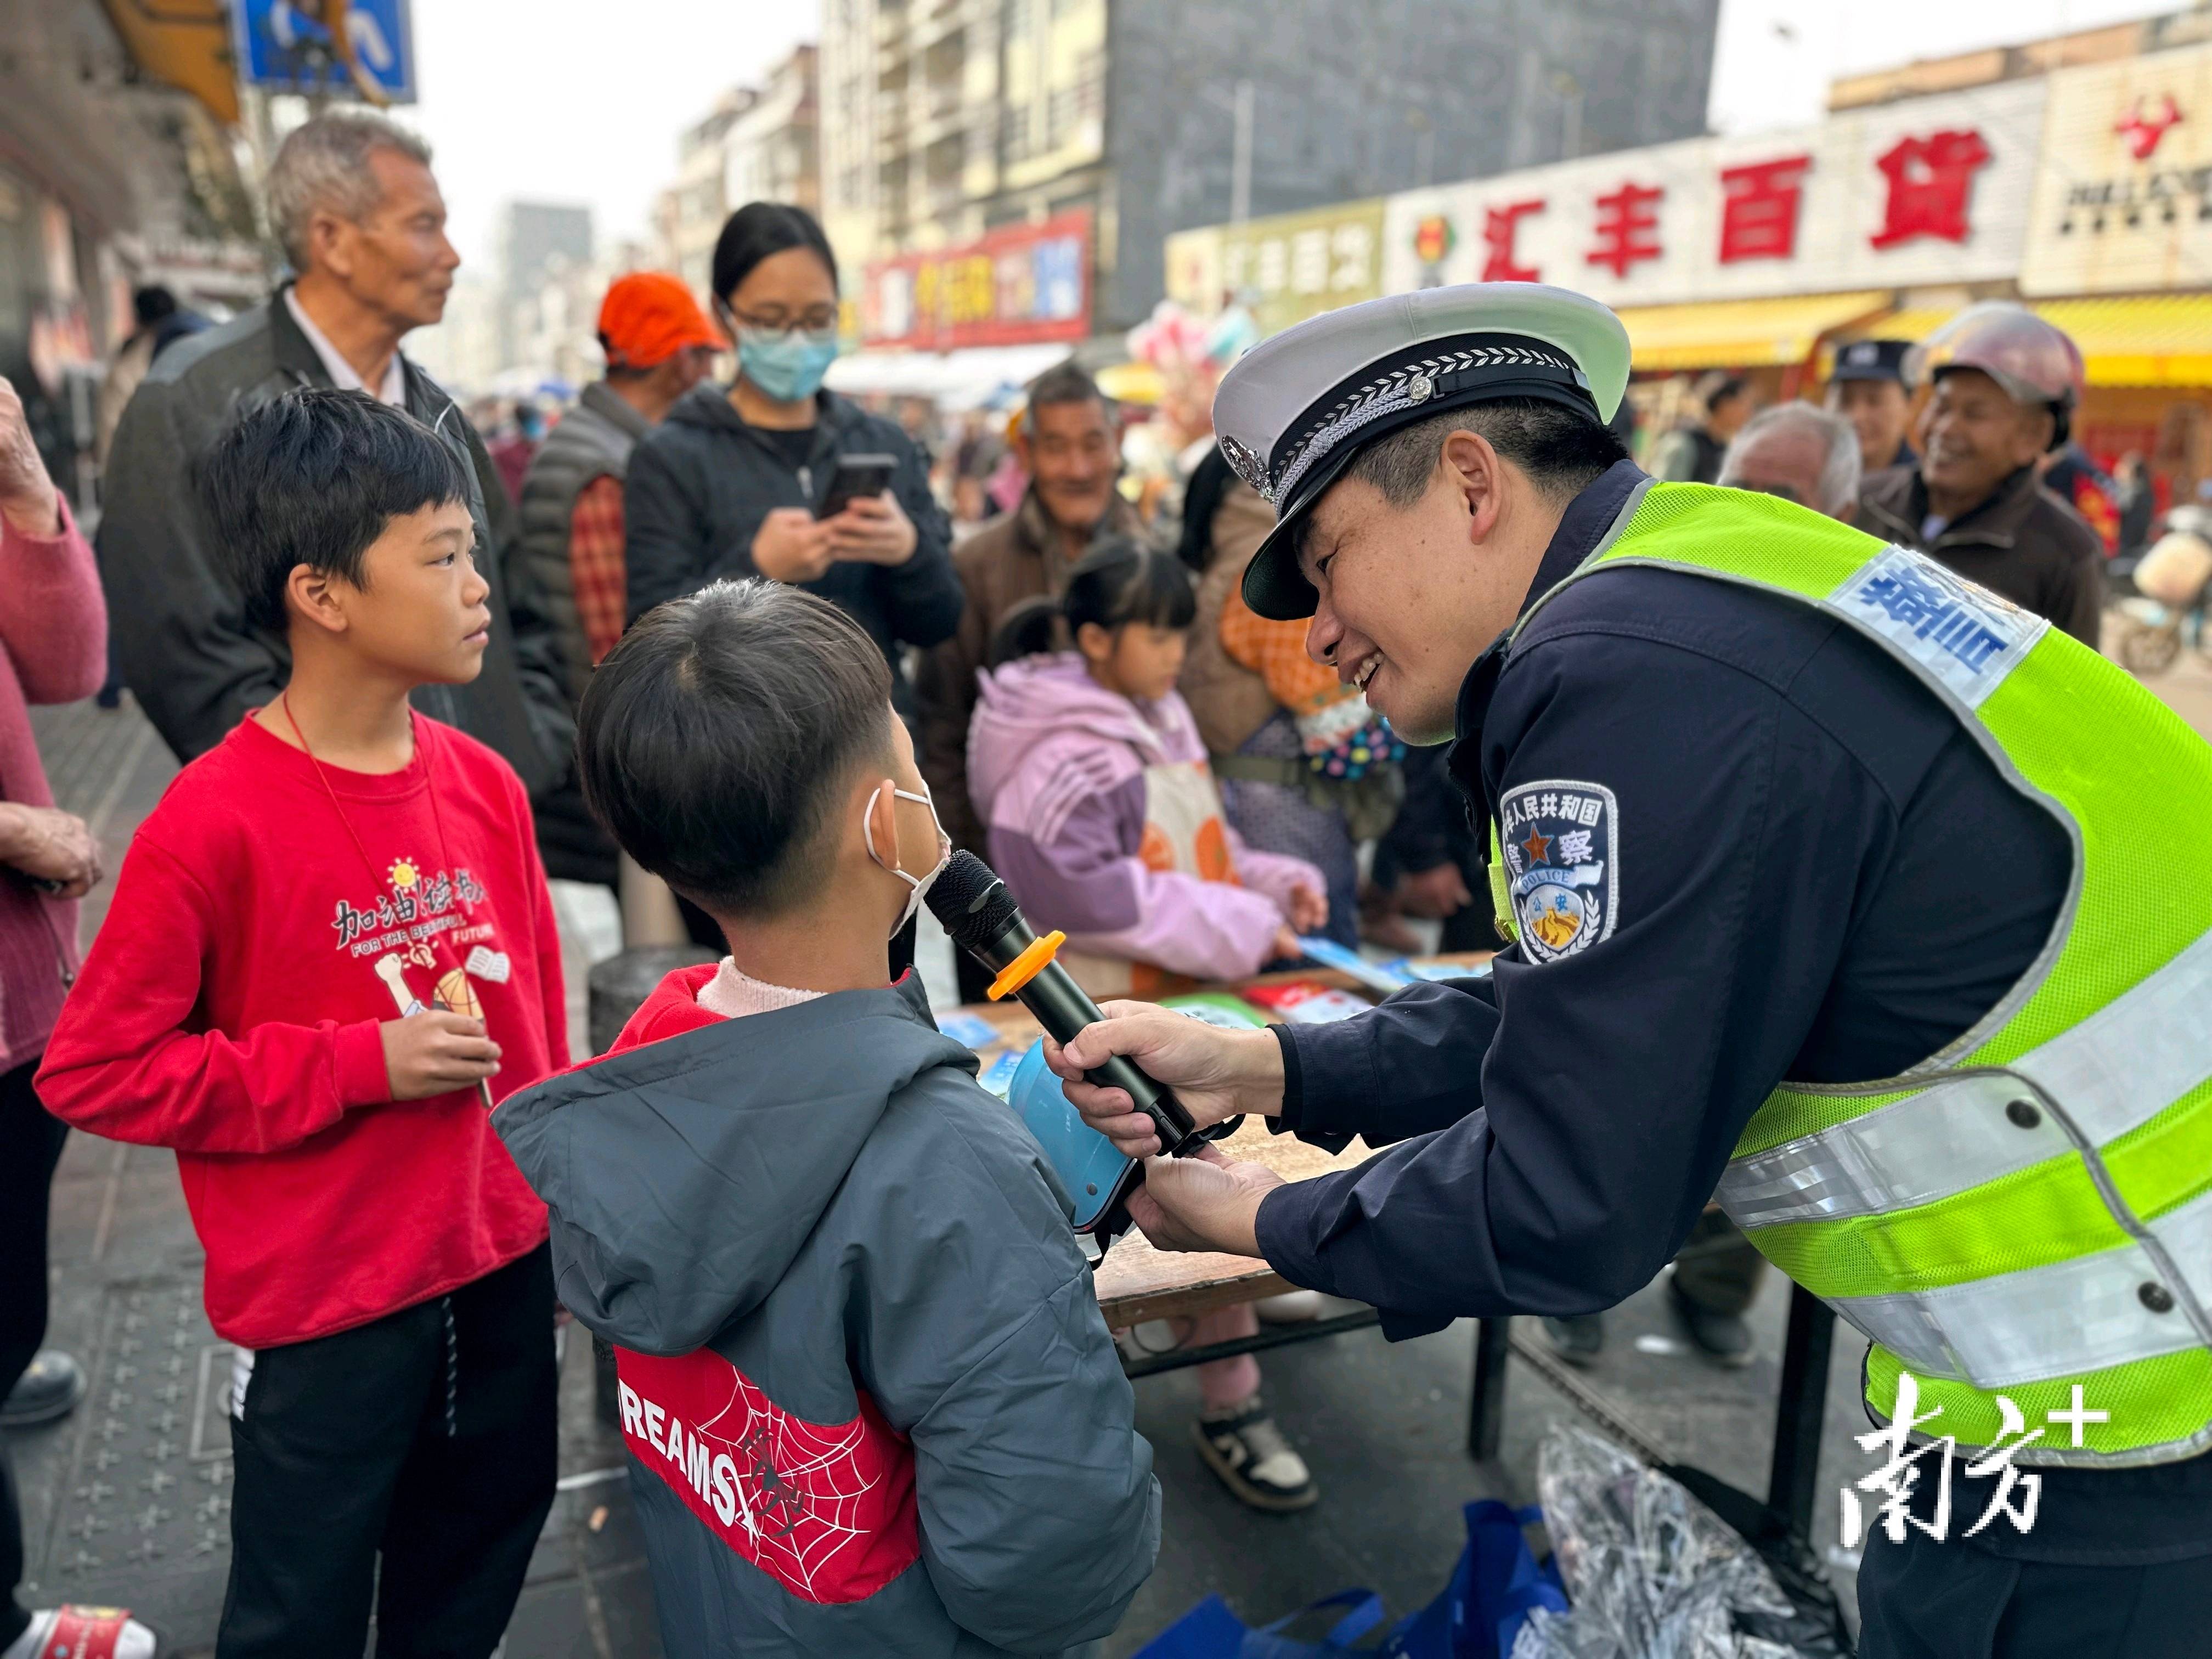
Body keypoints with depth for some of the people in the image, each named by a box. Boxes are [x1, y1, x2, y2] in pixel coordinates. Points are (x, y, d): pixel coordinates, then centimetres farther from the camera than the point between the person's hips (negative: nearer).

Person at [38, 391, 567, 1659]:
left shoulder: (486, 786, -4)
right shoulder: (215, 824, -20)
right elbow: (94, 1068, -13)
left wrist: (570, 1221, 12)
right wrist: (360, 1065, -20)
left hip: (502, 1271, 5)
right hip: (321, 1309, -5)